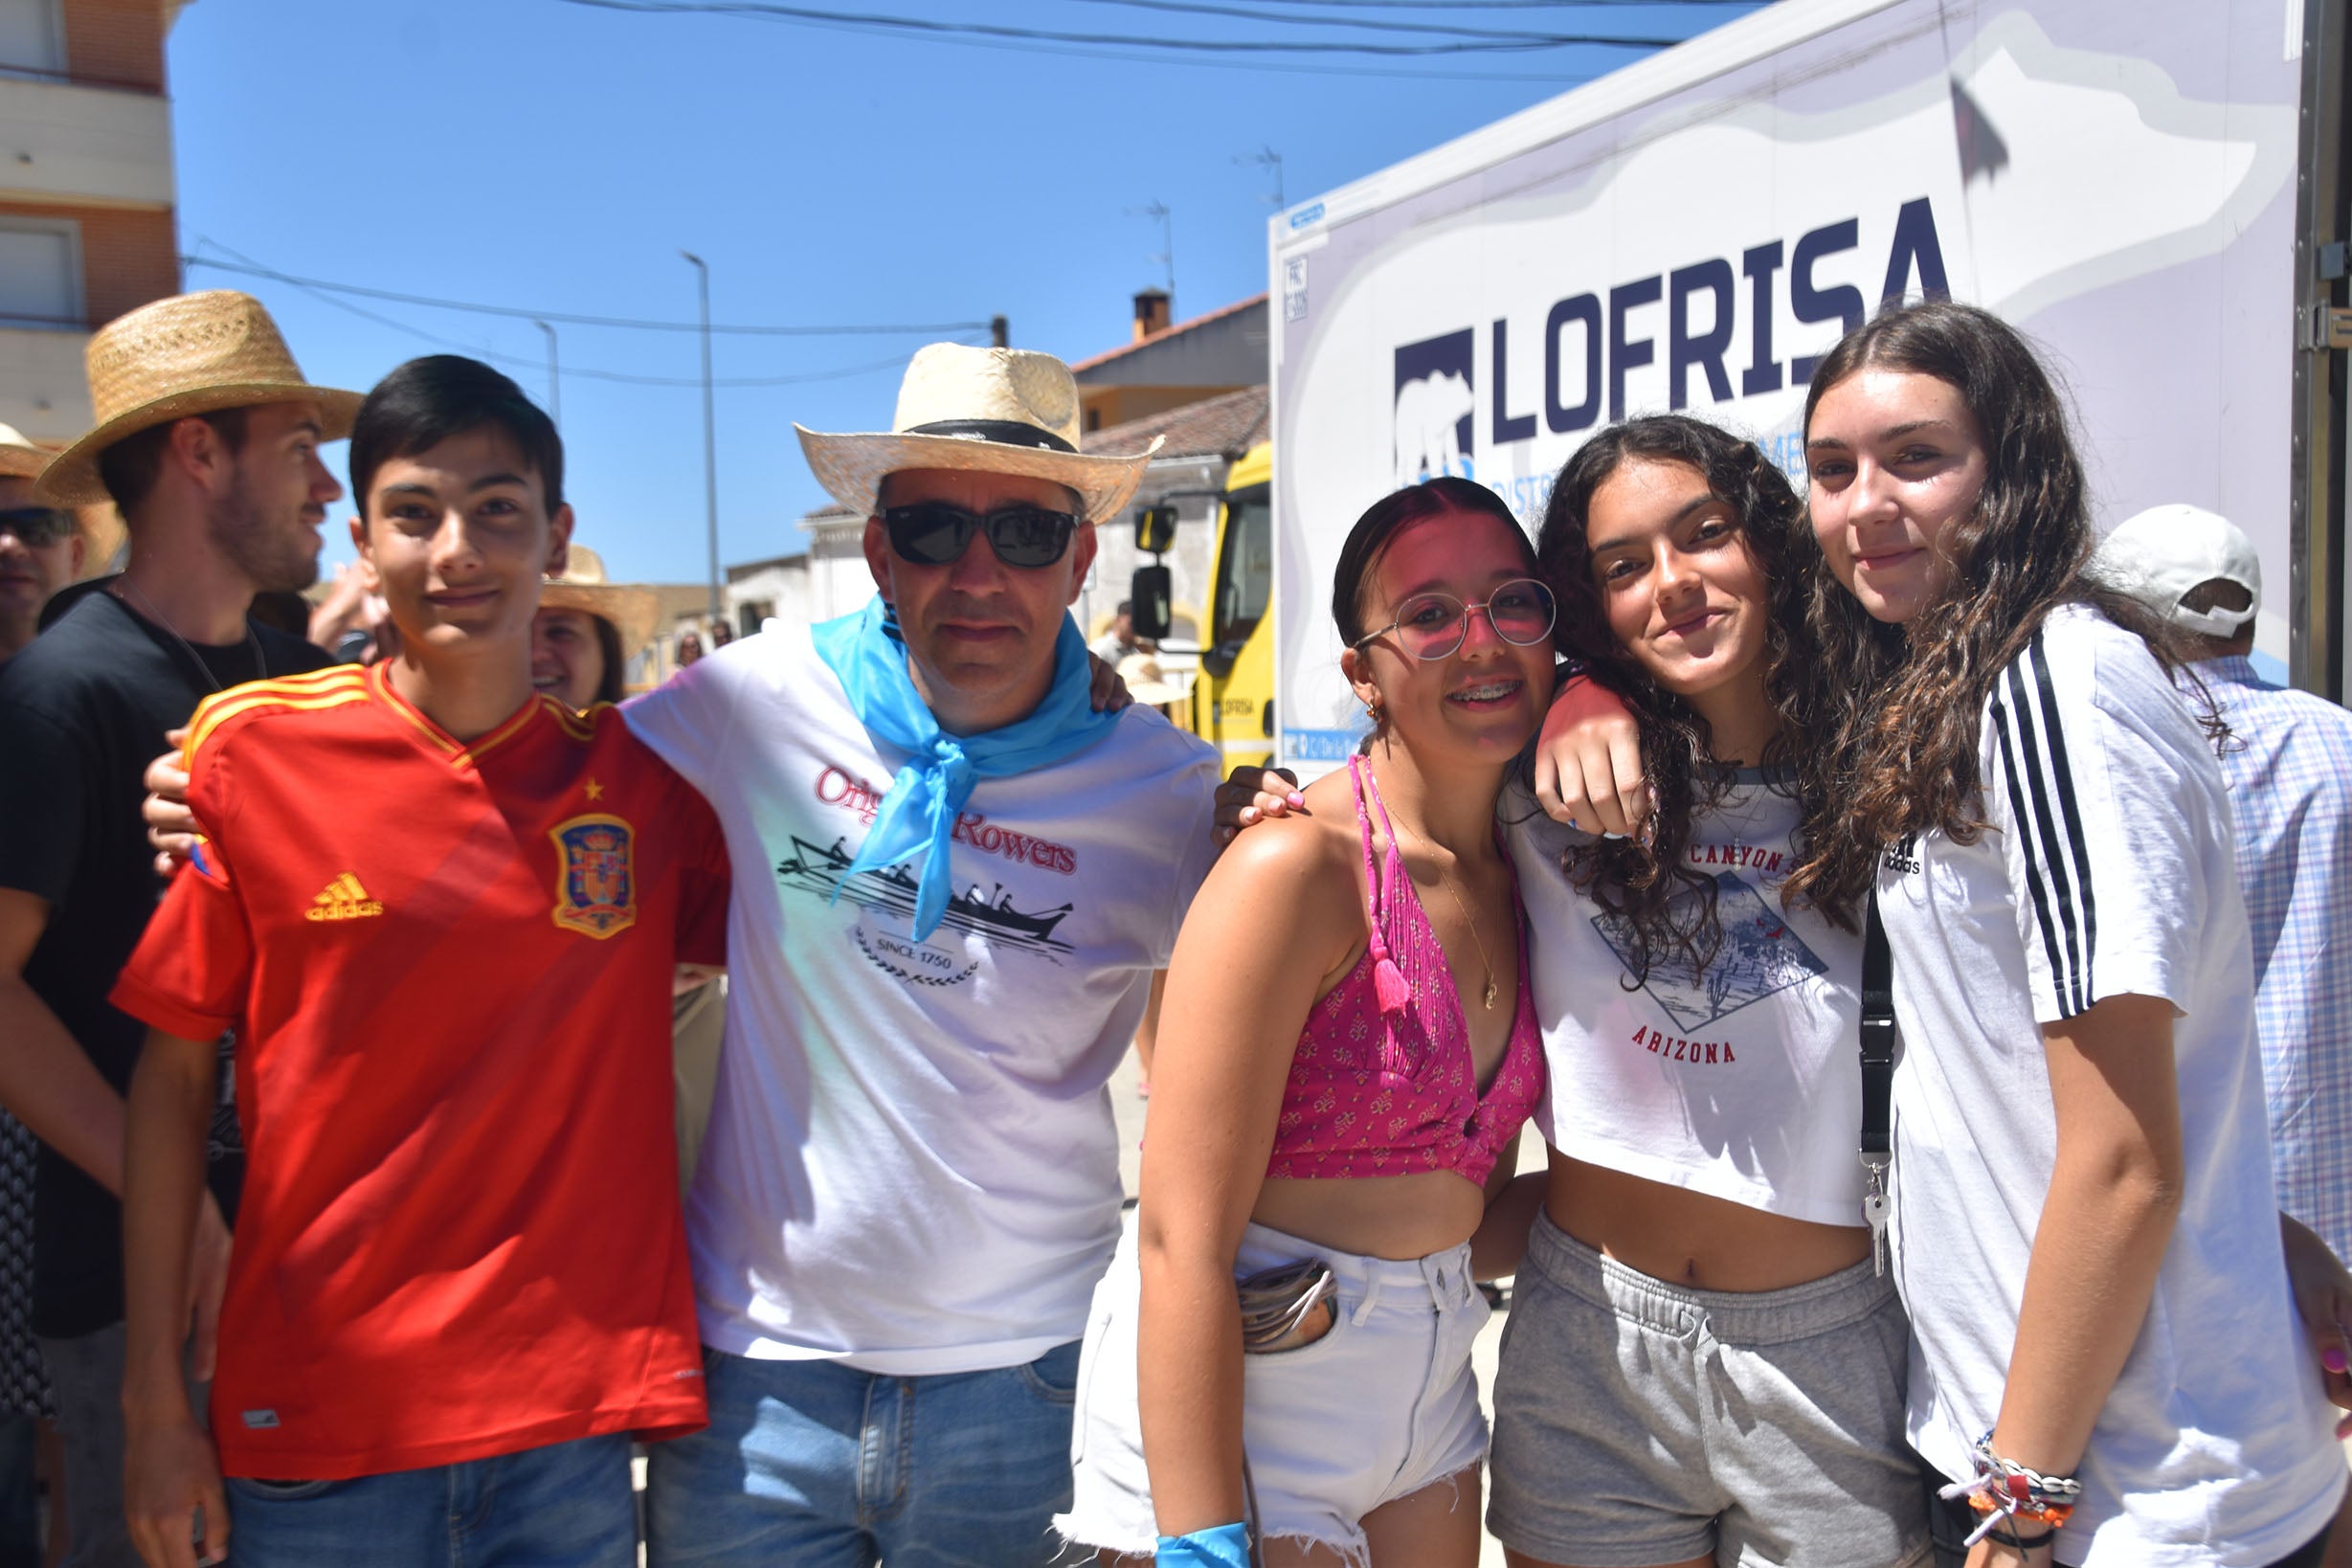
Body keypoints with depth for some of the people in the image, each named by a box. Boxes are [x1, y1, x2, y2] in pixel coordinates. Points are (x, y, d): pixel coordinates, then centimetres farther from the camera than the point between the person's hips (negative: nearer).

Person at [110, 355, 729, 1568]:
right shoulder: (252, 752, -6)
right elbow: (174, 1079, -2)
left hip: (581, 1398, 1)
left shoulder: (644, 773, -2)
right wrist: (156, 1406, -3)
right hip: (316, 1417, -1)